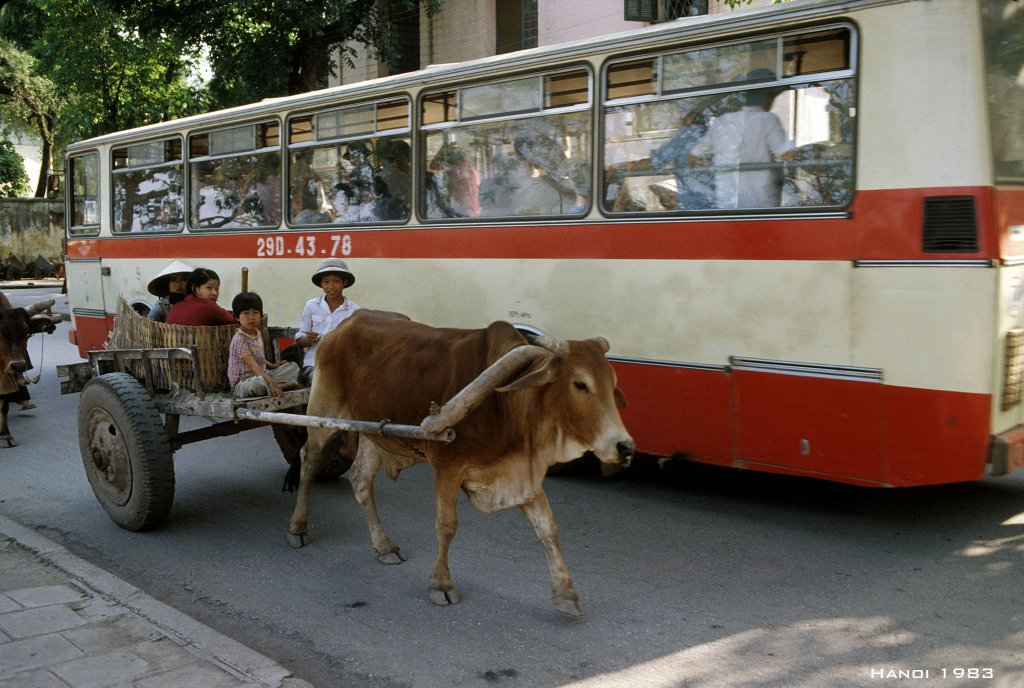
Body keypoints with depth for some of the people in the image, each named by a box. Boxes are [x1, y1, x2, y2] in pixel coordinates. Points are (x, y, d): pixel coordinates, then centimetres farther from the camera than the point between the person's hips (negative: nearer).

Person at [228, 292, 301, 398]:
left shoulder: (257, 334, 9)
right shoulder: (240, 339, -19)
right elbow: (253, 365, -29)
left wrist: (272, 366, 6)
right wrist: (271, 382, -38)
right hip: (242, 384, -9)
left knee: (293, 367, 4)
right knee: (257, 383, -43)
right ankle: (284, 385, -20)